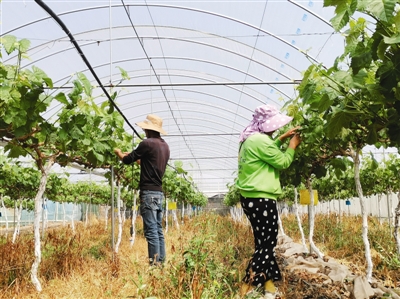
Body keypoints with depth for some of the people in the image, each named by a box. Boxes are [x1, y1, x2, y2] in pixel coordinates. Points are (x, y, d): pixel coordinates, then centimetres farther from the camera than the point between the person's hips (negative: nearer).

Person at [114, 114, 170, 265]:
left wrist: (119, 152, 18)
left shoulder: (147, 143, -11)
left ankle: (154, 263, -8)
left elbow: (127, 160, -2)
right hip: (159, 192, 8)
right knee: (158, 229, 10)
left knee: (151, 230, -8)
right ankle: (161, 261, 12)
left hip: (149, 192, -8)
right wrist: (137, 157, 31)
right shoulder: (165, 146, 14)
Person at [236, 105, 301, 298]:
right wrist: (292, 146, 5)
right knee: (266, 244, -4)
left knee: (263, 242, 17)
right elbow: (282, 162, -10)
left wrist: (283, 138, 25)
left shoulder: (251, 139, 14)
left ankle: (267, 282, 25)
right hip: (261, 199, -11)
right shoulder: (260, 140, -18)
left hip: (251, 198, 11)